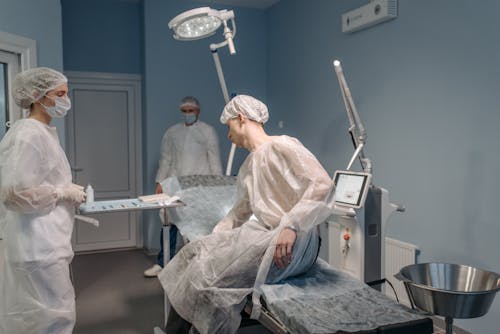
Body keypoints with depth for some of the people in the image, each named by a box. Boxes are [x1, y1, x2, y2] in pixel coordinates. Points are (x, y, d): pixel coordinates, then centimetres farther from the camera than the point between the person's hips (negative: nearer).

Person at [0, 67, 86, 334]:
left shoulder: (45, 132, 13)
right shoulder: (27, 134, -17)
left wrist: (69, 192, 8)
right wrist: (64, 192, -15)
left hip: (45, 240, 10)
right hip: (37, 244, -10)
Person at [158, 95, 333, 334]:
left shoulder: (280, 146, -7)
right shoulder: (248, 166, 20)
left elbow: (321, 183, -18)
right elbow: (240, 212, 25)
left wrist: (291, 226, -26)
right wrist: (214, 239, 11)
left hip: (293, 243, -8)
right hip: (264, 234, 9)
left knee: (207, 275, -19)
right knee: (193, 252, -4)